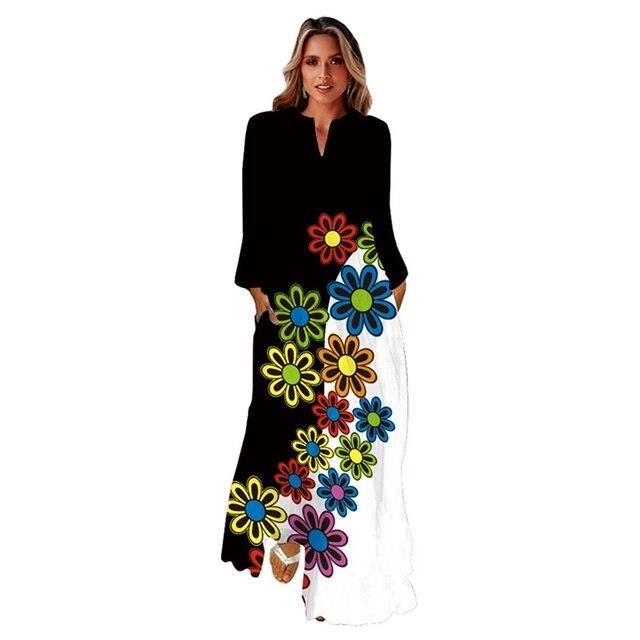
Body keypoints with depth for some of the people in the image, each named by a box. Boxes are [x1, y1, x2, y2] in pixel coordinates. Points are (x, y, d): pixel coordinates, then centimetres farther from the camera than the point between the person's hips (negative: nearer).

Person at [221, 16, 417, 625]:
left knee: (351, 419, 2)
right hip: (288, 298, -1)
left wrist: (394, 280, 4)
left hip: (360, 296, 1)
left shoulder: (373, 134, 10)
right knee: (289, 412, 1)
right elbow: (255, 218, 3)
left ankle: (354, 553, 15)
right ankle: (283, 534, 16)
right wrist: (257, 287, -5)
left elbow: (380, 217, 12)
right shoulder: (267, 129, 6)